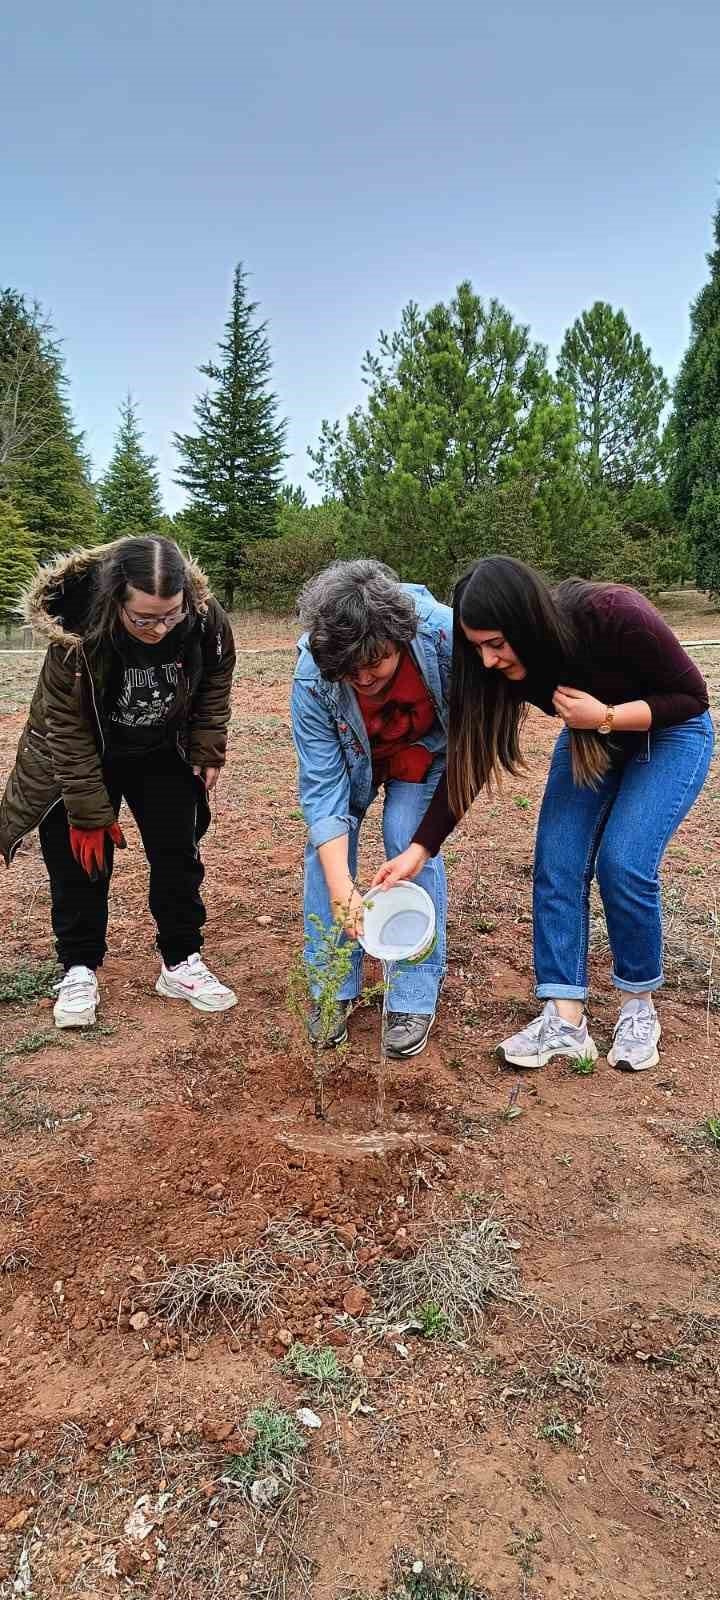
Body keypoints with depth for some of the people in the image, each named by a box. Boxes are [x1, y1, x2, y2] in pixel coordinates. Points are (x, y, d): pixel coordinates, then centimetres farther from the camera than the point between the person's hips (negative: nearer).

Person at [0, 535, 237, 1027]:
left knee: (178, 853, 3)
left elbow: (214, 690, -6)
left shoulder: (207, 621, -28)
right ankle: (79, 970, 16)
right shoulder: (76, 634, -34)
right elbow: (66, 726, -25)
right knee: (80, 857, -1)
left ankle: (181, 964, 18)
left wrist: (208, 755, -5)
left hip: (163, 756, 3)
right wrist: (90, 811, -22)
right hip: (78, 756, -2)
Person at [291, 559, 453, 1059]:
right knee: (327, 841, -10)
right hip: (350, 754, 1)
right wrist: (341, 887, -41)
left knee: (411, 840, -17)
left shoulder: (445, 633, -39)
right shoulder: (312, 679, -36)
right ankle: (333, 989, 5)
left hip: (426, 746, -1)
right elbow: (321, 786, -33)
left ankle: (416, 995, -4)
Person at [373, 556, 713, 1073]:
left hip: (668, 734, -4)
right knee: (557, 862, -10)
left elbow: (693, 696, -23)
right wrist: (420, 848, -21)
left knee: (623, 863, -18)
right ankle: (566, 1021, -4)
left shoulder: (615, 617, -36)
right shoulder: (500, 665, -22)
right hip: (590, 740, 5)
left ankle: (640, 1007, 4)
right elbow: (470, 757, -16)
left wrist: (605, 717, -35)